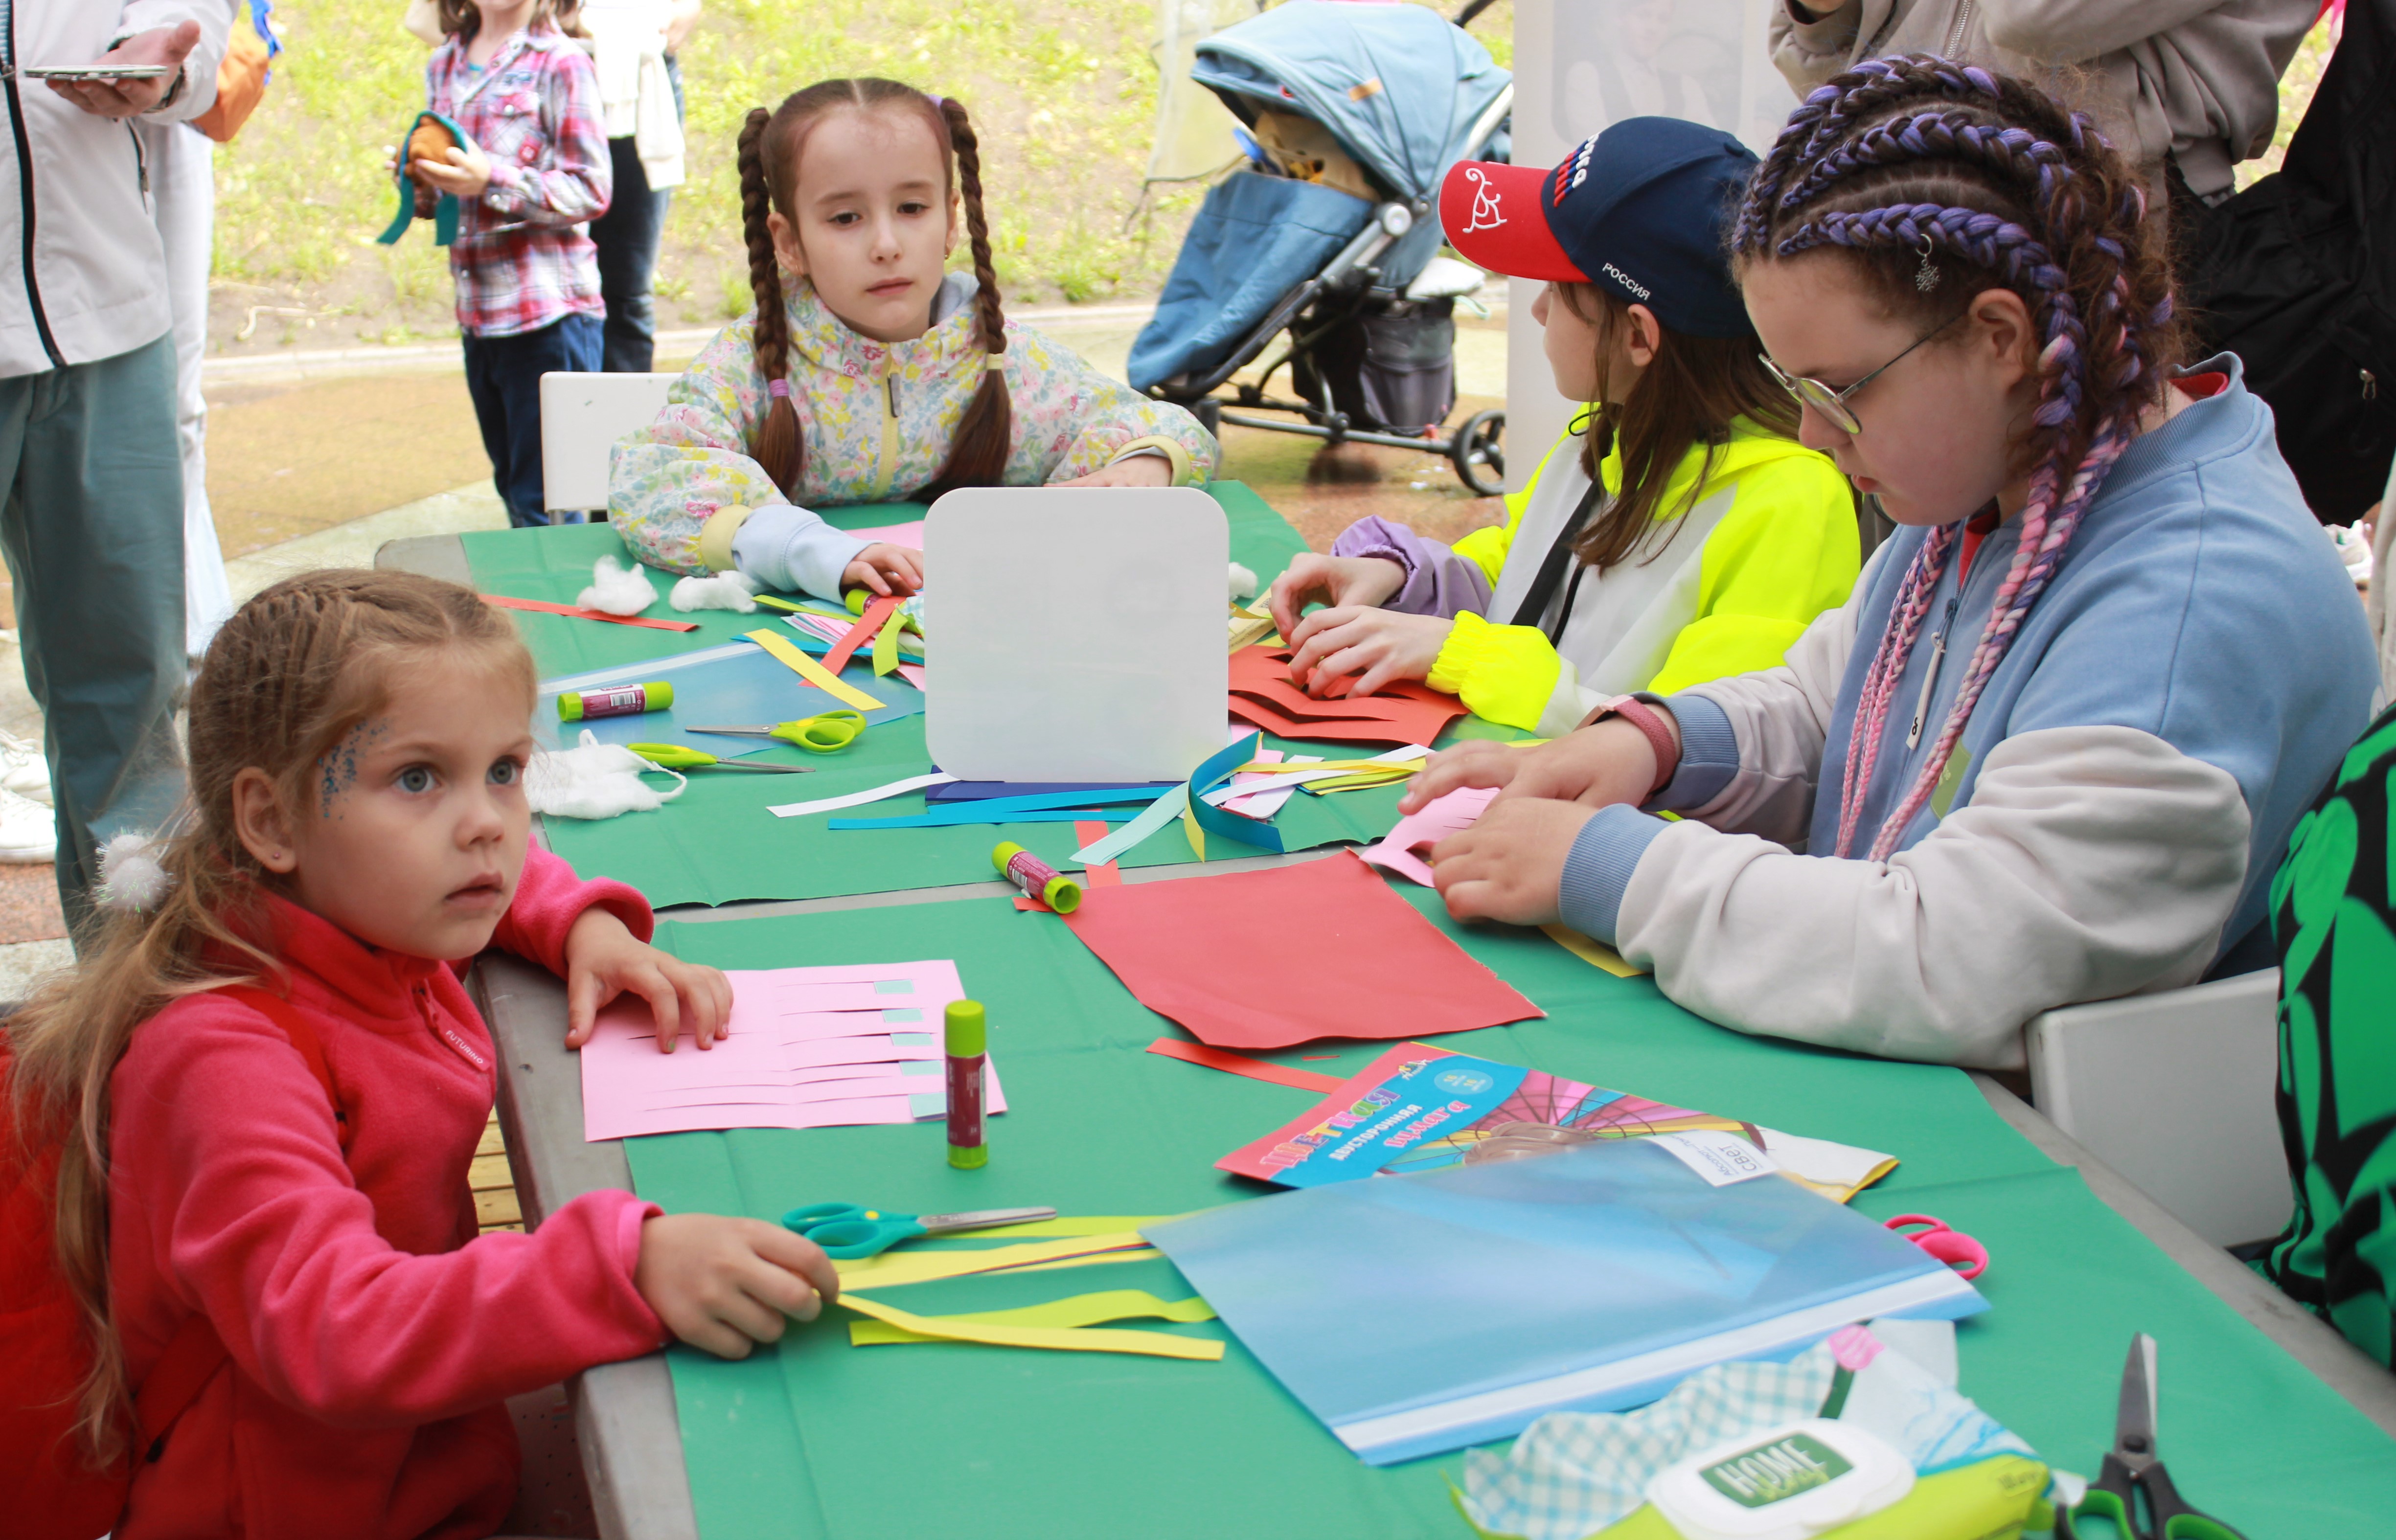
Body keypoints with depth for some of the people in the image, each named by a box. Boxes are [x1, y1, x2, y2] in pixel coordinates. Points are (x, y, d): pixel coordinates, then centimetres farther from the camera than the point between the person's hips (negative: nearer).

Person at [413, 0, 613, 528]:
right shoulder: (444, 67, 13)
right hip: (476, 310, 7)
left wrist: (492, 180, -22)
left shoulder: (560, 64, -8)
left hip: (549, 311, -7)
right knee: (512, 489, 15)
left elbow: (591, 192, -12)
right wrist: (422, 179, 0)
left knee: (543, 505, -5)